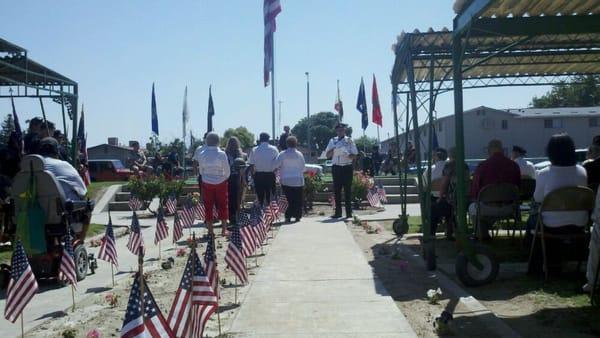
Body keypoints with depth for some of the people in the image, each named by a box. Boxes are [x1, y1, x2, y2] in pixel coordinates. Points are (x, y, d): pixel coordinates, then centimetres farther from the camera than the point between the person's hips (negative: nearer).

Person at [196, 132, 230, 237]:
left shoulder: (202, 155, -7)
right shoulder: (221, 154, -13)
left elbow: (201, 170, -1)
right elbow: (227, 171, -8)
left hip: (207, 183, 2)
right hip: (221, 182, -2)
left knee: (208, 206, 9)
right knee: (223, 206, 10)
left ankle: (210, 230, 13)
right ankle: (224, 229, 13)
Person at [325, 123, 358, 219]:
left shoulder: (349, 141, 4)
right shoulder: (332, 141, 11)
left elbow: (354, 155, 1)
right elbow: (328, 155, 9)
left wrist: (348, 155, -19)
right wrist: (332, 150, -10)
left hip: (347, 167, -2)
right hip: (336, 167, 2)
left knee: (347, 190, 0)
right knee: (336, 190, 4)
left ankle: (349, 212, 4)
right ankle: (338, 212, 10)